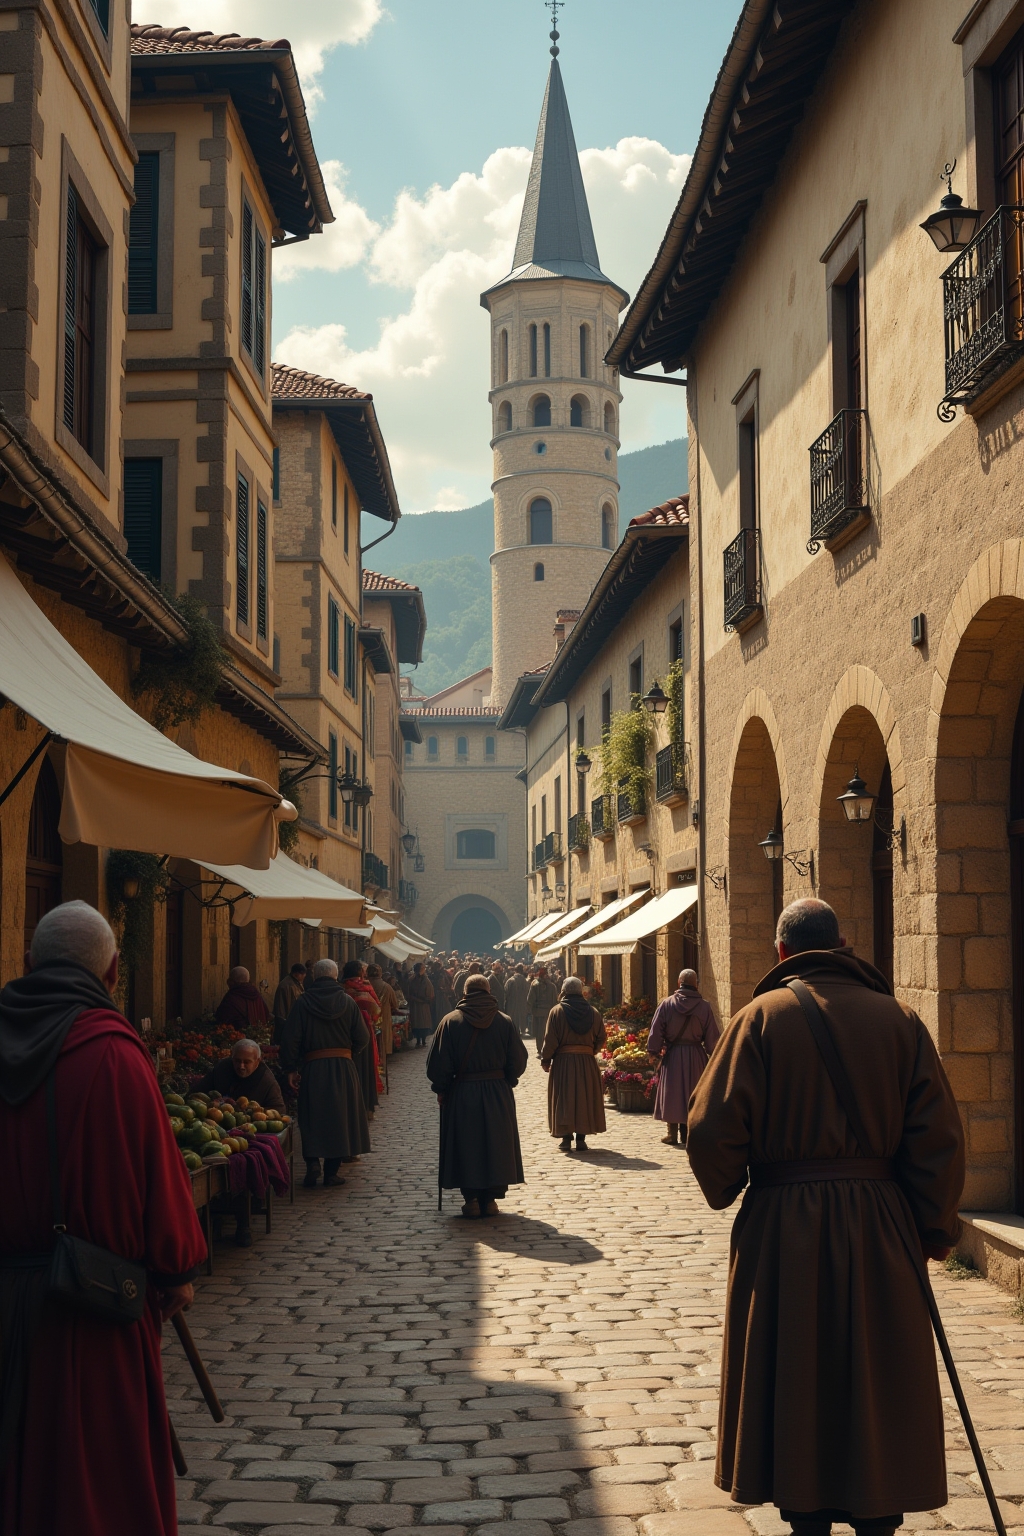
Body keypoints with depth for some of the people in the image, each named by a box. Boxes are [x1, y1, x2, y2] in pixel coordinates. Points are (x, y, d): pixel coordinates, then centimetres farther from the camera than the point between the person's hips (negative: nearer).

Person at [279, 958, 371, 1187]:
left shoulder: (303, 1002, -3)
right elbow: (362, 1038, -1)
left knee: (312, 1119, 10)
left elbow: (291, 1039, -6)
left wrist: (291, 1069, 1)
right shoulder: (347, 1001, 1)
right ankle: (331, 1173, 10)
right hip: (344, 1066, 1)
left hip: (313, 1067, -1)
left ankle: (312, 1161, -8)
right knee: (339, 1116, 9)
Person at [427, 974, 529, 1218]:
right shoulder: (504, 1022, -3)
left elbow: (439, 1062, -5)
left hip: (462, 1094, -1)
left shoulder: (451, 1021, -6)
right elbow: (518, 1060, -1)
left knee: (466, 1144, 8)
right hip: (497, 1094, 1)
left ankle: (471, 1199, 8)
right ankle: (491, 1199, 12)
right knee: (496, 1143, 10)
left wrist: (441, 1089, 7)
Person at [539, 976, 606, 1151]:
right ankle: (581, 1139, 9)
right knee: (584, 1097, 10)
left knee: (564, 1098, 5)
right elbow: (601, 1038, 4)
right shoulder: (593, 1012, 3)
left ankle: (566, 1138, 4)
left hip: (562, 1061, -2)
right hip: (587, 1063, 2)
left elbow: (550, 1040, -8)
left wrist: (545, 1060, 1)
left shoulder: (557, 1011, -7)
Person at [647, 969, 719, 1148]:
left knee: (671, 1092, 7)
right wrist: (712, 1055, 10)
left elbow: (656, 1031, -5)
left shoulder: (666, 1004, -5)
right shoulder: (704, 1007, -5)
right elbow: (712, 1036, -2)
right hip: (696, 1057, 1)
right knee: (692, 1093, 11)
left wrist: (653, 1052, 5)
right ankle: (687, 1132, 12)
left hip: (672, 1055, -1)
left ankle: (672, 1134, 7)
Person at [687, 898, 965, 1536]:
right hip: (881, 1227, 1)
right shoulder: (899, 1019, 0)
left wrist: (725, 1191, 8)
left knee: (794, 1385, 12)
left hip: (783, 1227, -1)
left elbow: (713, 1129, -11)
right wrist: (934, 1231, 5)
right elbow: (939, 1136, -4)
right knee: (877, 1387, 13)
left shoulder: (763, 1016, -6)